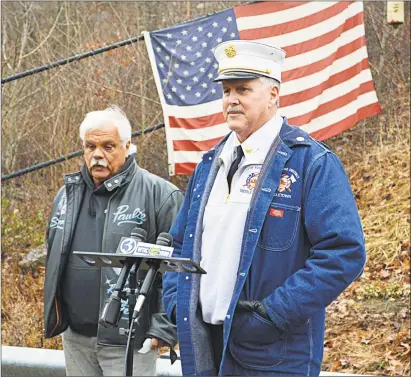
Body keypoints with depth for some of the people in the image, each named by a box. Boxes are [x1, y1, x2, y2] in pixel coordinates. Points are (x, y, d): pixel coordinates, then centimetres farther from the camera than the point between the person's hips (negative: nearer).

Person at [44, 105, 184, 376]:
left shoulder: (159, 195, -9)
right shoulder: (68, 195, 12)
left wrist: (164, 328, -15)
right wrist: (56, 318, 21)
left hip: (129, 342, -6)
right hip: (75, 338, 6)